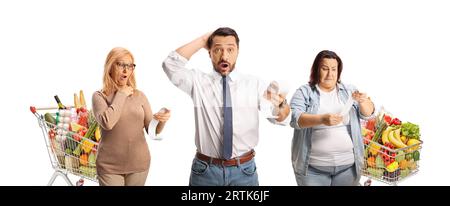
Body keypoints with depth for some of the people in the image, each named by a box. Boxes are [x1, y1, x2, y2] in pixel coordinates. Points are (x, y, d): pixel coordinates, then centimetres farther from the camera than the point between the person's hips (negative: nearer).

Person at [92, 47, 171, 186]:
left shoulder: (139, 96, 5)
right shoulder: (99, 96, -4)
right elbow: (107, 122, -22)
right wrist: (121, 95, -11)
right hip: (110, 166, -3)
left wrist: (161, 121, -19)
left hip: (139, 164, 3)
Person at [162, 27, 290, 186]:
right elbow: (170, 64, -14)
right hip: (206, 170, 0)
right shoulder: (198, 81, 0)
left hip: (244, 170, 1)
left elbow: (280, 117, -6)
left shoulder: (253, 84, 0)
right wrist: (202, 41, -9)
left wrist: (280, 103, -29)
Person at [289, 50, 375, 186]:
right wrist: (321, 119, -31)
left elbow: (369, 114, 3)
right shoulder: (304, 92, -1)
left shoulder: (349, 91, 8)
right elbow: (295, 119, -14)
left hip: (348, 165, 3)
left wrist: (363, 102, -19)